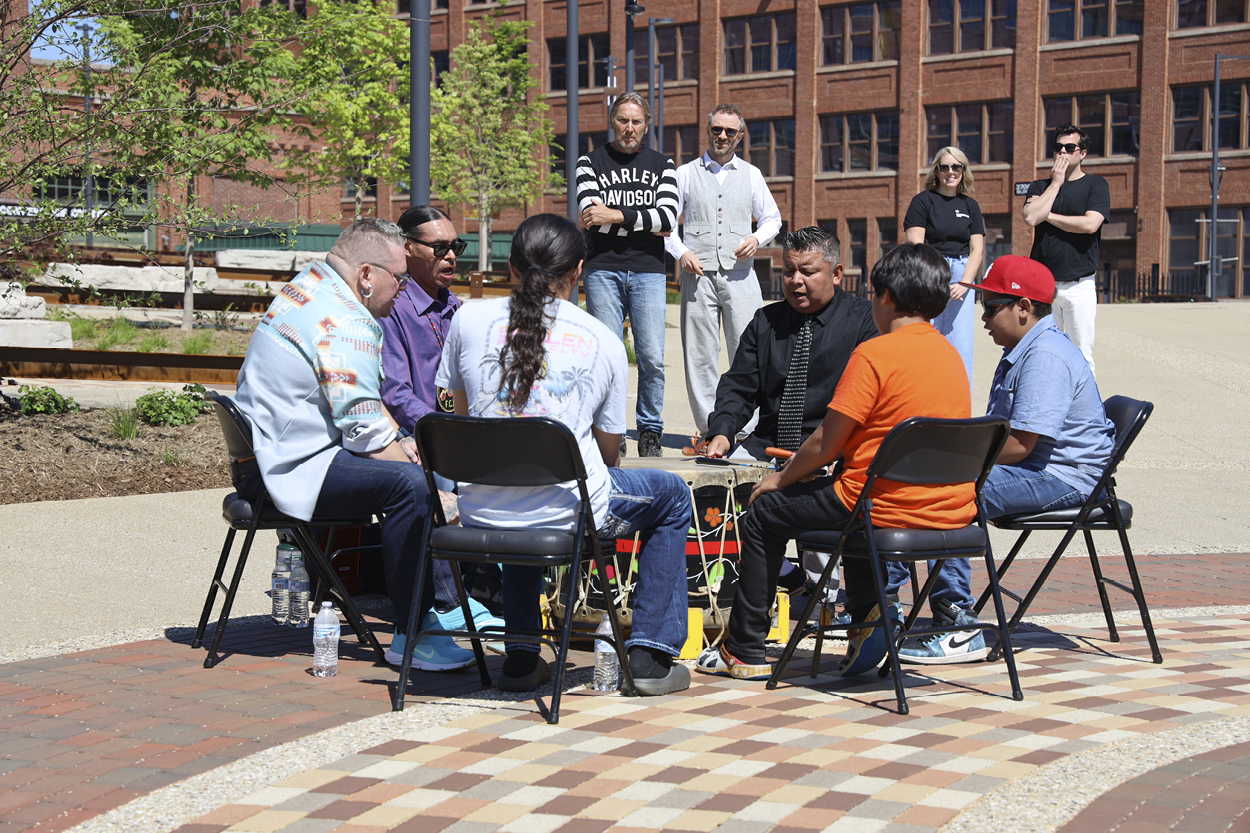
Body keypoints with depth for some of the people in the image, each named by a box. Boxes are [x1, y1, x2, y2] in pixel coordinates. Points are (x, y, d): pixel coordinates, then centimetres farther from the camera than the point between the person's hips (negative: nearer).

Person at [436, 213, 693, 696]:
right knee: (672, 495, 27)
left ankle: (521, 657, 34)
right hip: (571, 516, -3)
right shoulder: (604, 342, 1)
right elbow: (610, 452, 8)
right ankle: (651, 657, 21)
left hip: (481, 516, 3)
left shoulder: (470, 319, 2)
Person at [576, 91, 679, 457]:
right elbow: (591, 215, -6)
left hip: (648, 270, 1)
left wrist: (617, 215, -9)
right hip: (603, 269, -1)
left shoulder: (661, 165, 13)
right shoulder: (591, 162, 9)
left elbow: (669, 217, -2)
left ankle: (650, 433, 8)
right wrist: (646, 219, -7)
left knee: (652, 358, -4)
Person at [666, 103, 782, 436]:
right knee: (700, 355, -1)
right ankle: (709, 430, 5)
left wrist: (757, 238, -1)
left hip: (739, 274, 0)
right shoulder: (686, 174, 11)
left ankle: (747, 430, -2)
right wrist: (681, 252, -5)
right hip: (698, 274, 0)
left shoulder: (751, 175, 14)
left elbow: (772, 218, 20)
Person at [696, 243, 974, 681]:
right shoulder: (950, 354, 10)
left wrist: (781, 478, 8)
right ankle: (871, 609, 22)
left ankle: (745, 653, 20)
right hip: (955, 511, 8)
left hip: (888, 506, -8)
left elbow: (828, 442, -11)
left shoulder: (875, 354, -14)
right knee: (855, 496, 38)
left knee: (763, 513, 13)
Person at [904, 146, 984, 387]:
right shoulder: (923, 201, 2)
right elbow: (915, 246, -5)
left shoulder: (970, 205, 14)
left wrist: (964, 284, -7)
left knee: (961, 346, -2)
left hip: (963, 276, 3)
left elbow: (977, 249, 9)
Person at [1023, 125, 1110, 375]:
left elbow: (1090, 224, -13)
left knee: (1081, 356, -3)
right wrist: (1056, 183, -1)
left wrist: (1046, 215, -3)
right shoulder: (1040, 187, 13)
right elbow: (1031, 218, -7)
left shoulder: (1096, 185, 4)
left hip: (1079, 286, -3)